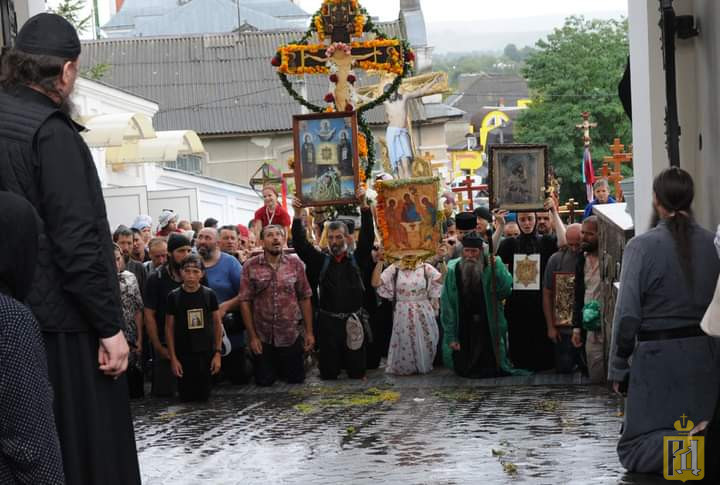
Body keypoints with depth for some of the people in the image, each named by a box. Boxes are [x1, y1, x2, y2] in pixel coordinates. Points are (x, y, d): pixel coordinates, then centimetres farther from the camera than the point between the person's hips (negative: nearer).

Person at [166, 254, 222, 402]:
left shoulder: (209, 295, -2)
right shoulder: (173, 296, -5)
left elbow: (217, 324, 4)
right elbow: (169, 328, 0)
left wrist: (218, 353, -1)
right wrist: (173, 357, -4)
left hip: (206, 353, 1)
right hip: (183, 355, -1)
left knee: (203, 396, 4)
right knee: (186, 398, 2)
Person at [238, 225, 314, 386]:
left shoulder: (295, 264, -2)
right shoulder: (251, 266, -6)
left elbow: (304, 299, 2)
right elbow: (245, 301, -5)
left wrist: (309, 332, 0)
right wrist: (252, 336, -7)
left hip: (292, 335, 1)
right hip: (263, 337, -1)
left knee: (296, 379, 9)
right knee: (264, 381, 8)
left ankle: (283, 368, 41)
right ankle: (273, 368, 41)